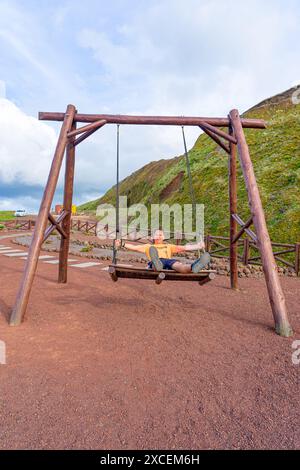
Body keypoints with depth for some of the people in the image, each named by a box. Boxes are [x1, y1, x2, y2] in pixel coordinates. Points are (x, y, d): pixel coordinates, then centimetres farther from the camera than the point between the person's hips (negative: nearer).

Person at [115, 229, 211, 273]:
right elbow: (135, 247, 26)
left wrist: (198, 246, 17)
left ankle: (193, 267, -69)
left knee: (178, 264, -36)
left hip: (168, 261, 1)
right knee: (156, 262, -40)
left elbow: (184, 247, 28)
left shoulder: (169, 246, 39)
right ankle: (157, 264, -77)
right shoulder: (149, 246, 37)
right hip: (154, 262, 0)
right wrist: (122, 244, 14)